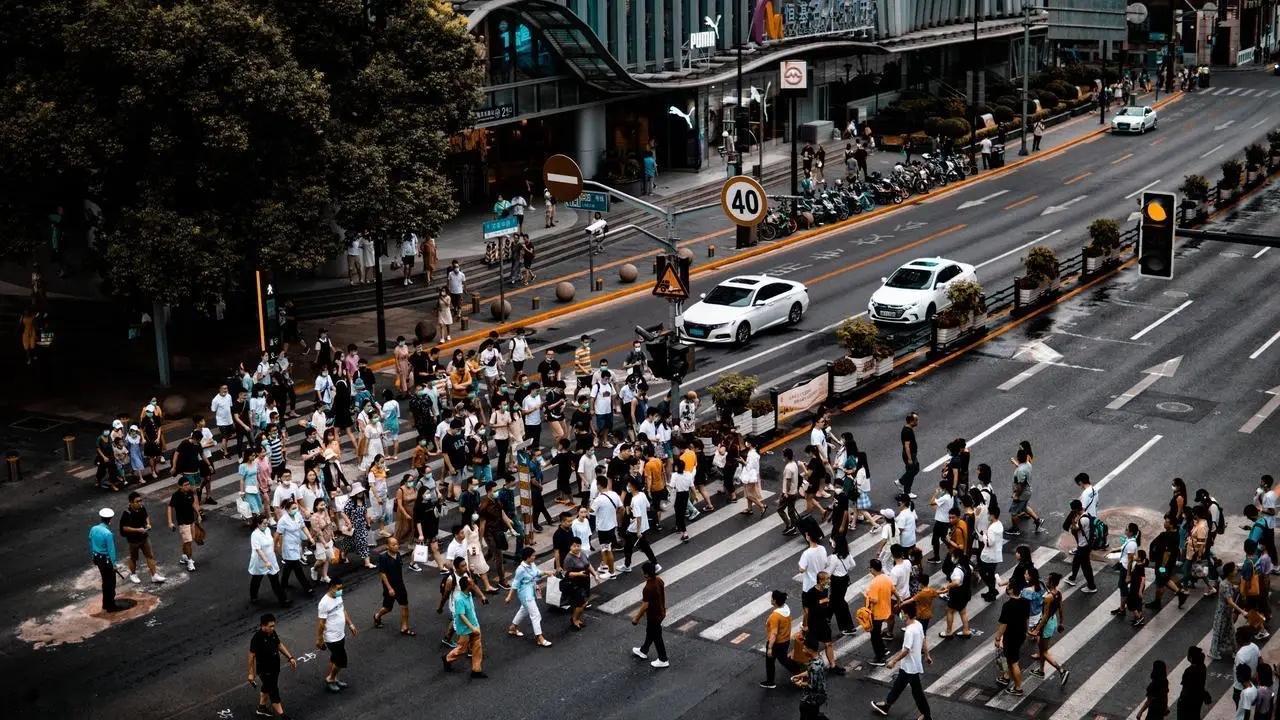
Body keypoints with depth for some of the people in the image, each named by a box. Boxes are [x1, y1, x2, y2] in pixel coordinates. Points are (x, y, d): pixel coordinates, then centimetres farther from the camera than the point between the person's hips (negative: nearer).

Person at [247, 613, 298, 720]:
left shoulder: (272, 633, -6)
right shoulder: (257, 638, -28)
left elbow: (280, 645, 10)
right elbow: (252, 656, -21)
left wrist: (290, 658, 7)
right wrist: (251, 673, -16)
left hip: (275, 667, 8)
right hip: (264, 670, -8)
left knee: (267, 687, 25)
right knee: (274, 692, 0)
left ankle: (262, 709, 45)